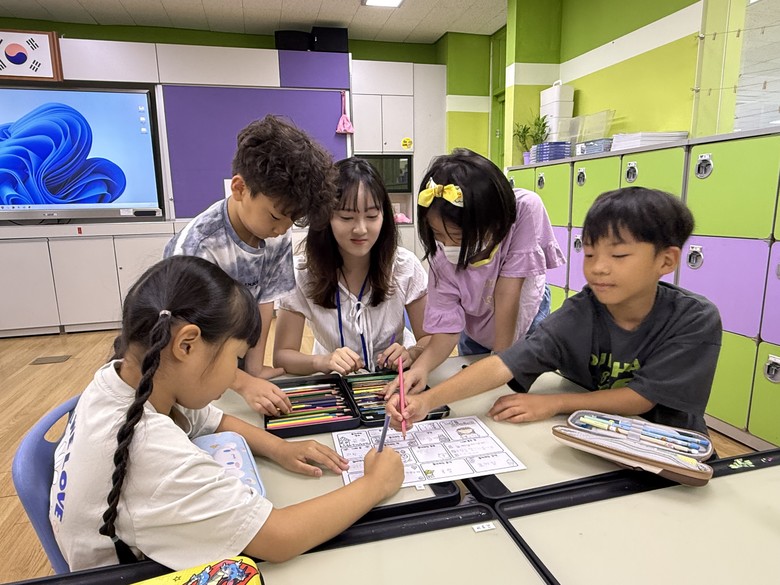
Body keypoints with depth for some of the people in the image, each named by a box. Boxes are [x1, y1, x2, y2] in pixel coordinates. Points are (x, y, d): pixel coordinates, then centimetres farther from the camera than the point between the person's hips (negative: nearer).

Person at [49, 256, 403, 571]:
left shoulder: (130, 378, -13)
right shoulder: (150, 449, -38)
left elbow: (212, 421, 5)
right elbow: (278, 539, -34)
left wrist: (279, 448, -9)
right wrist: (375, 484, -22)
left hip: (147, 553, 6)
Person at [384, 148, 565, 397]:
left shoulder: (526, 209, -39)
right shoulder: (441, 257, -34)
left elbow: (506, 294, -36)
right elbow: (446, 327, -30)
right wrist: (420, 368, -50)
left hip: (525, 314, -1)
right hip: (476, 331, 1)